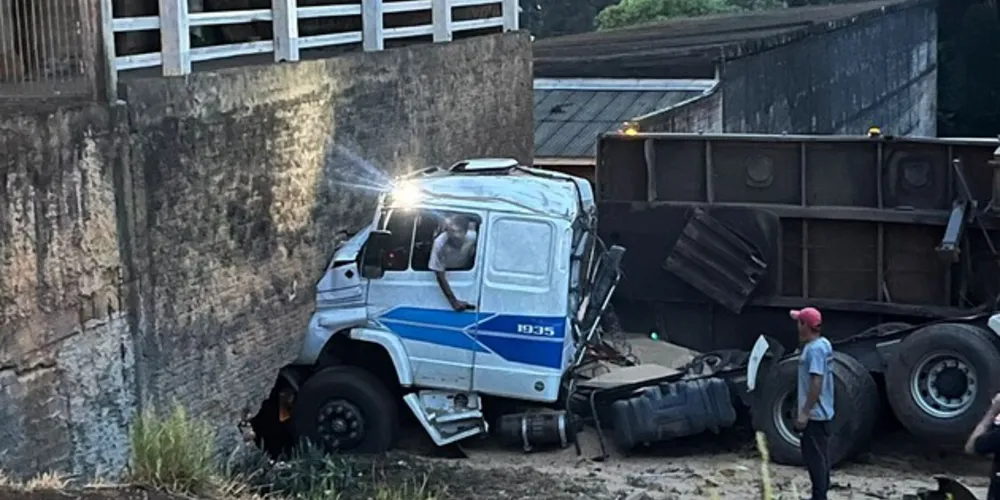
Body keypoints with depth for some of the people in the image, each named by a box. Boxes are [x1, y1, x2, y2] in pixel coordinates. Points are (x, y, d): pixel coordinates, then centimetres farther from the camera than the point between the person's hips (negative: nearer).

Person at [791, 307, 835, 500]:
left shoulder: (815, 349, -20)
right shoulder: (823, 344, 11)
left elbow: (817, 382, -25)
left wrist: (805, 412, -24)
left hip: (814, 414, -10)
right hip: (821, 413, 10)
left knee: (814, 457, -6)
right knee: (819, 456, 15)